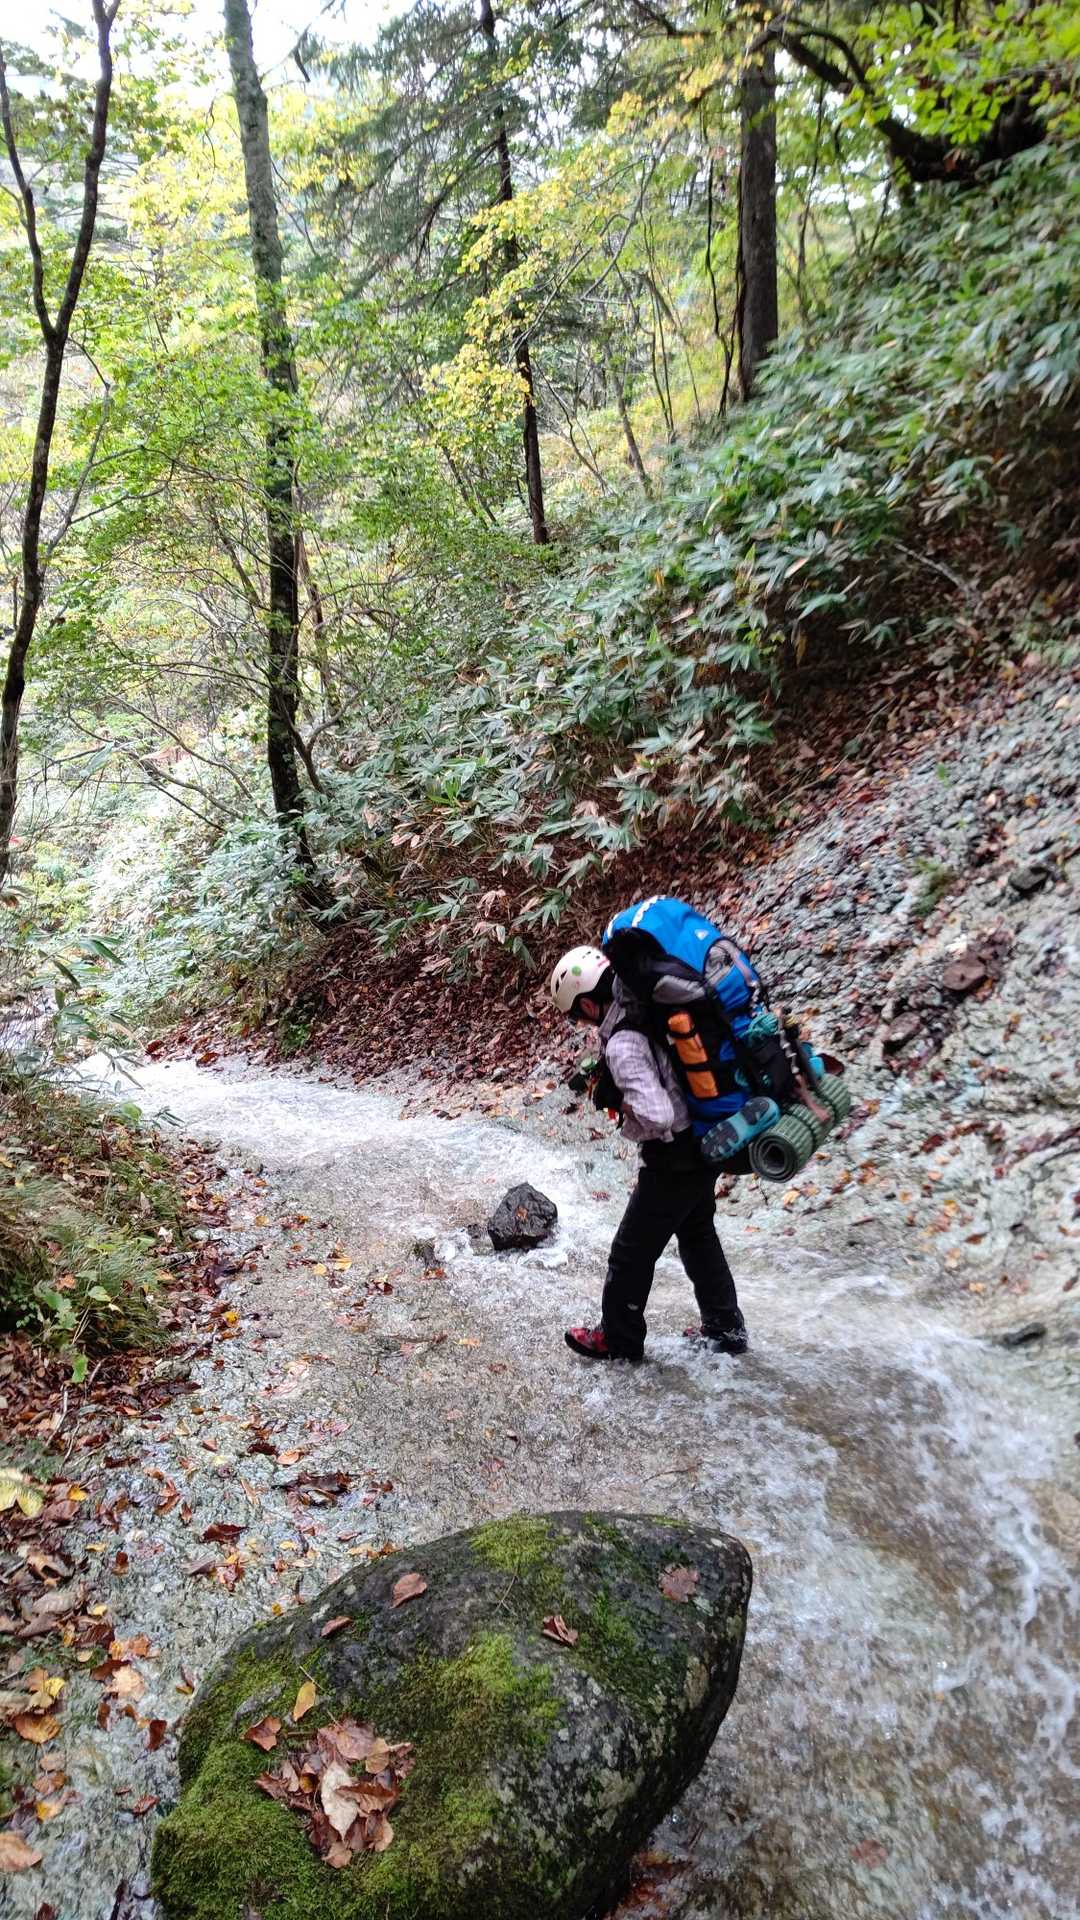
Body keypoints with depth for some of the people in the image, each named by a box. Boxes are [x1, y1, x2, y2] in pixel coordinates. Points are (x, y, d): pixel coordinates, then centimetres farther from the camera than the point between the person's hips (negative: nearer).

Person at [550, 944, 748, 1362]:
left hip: (674, 1162, -9)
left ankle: (618, 1339, 28)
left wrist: (629, 1122, -14)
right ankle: (725, 1328, 39)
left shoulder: (623, 1043, -27)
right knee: (698, 1237, 26)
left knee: (632, 1252, 11)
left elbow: (656, 1115, -35)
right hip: (705, 1146, 9)